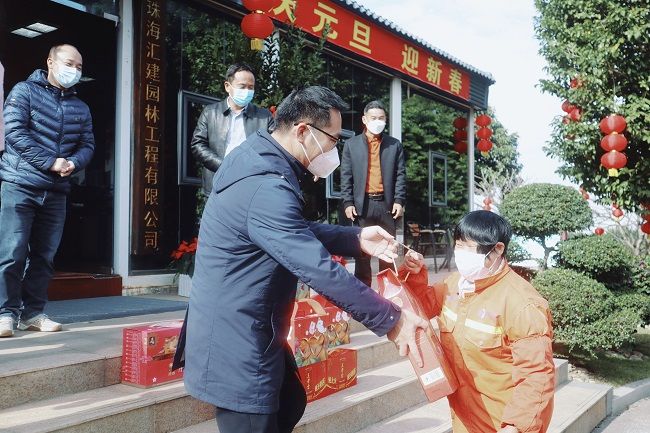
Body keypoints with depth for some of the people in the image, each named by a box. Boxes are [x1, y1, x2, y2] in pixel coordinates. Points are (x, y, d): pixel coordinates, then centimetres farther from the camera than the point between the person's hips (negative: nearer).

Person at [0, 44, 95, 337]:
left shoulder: (80, 108, 16)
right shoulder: (24, 91, 1)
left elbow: (87, 146, 13)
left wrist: (73, 163, -10)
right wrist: (51, 162, -17)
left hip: (56, 193, 5)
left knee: (44, 256, 7)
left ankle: (32, 313, 15)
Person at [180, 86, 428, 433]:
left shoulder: (262, 158, 5)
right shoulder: (266, 187, -29)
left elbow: (300, 232, 15)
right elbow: (321, 271, -29)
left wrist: (356, 239, 3)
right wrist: (390, 321, -20)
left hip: (250, 331, 10)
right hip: (235, 342, -10)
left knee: (290, 404, 26)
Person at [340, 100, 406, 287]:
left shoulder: (395, 145, 9)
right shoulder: (351, 145, 7)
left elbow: (400, 174, 6)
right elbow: (346, 176, 4)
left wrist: (399, 200, -4)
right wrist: (347, 203, -4)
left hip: (387, 204, 1)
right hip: (362, 204, -1)